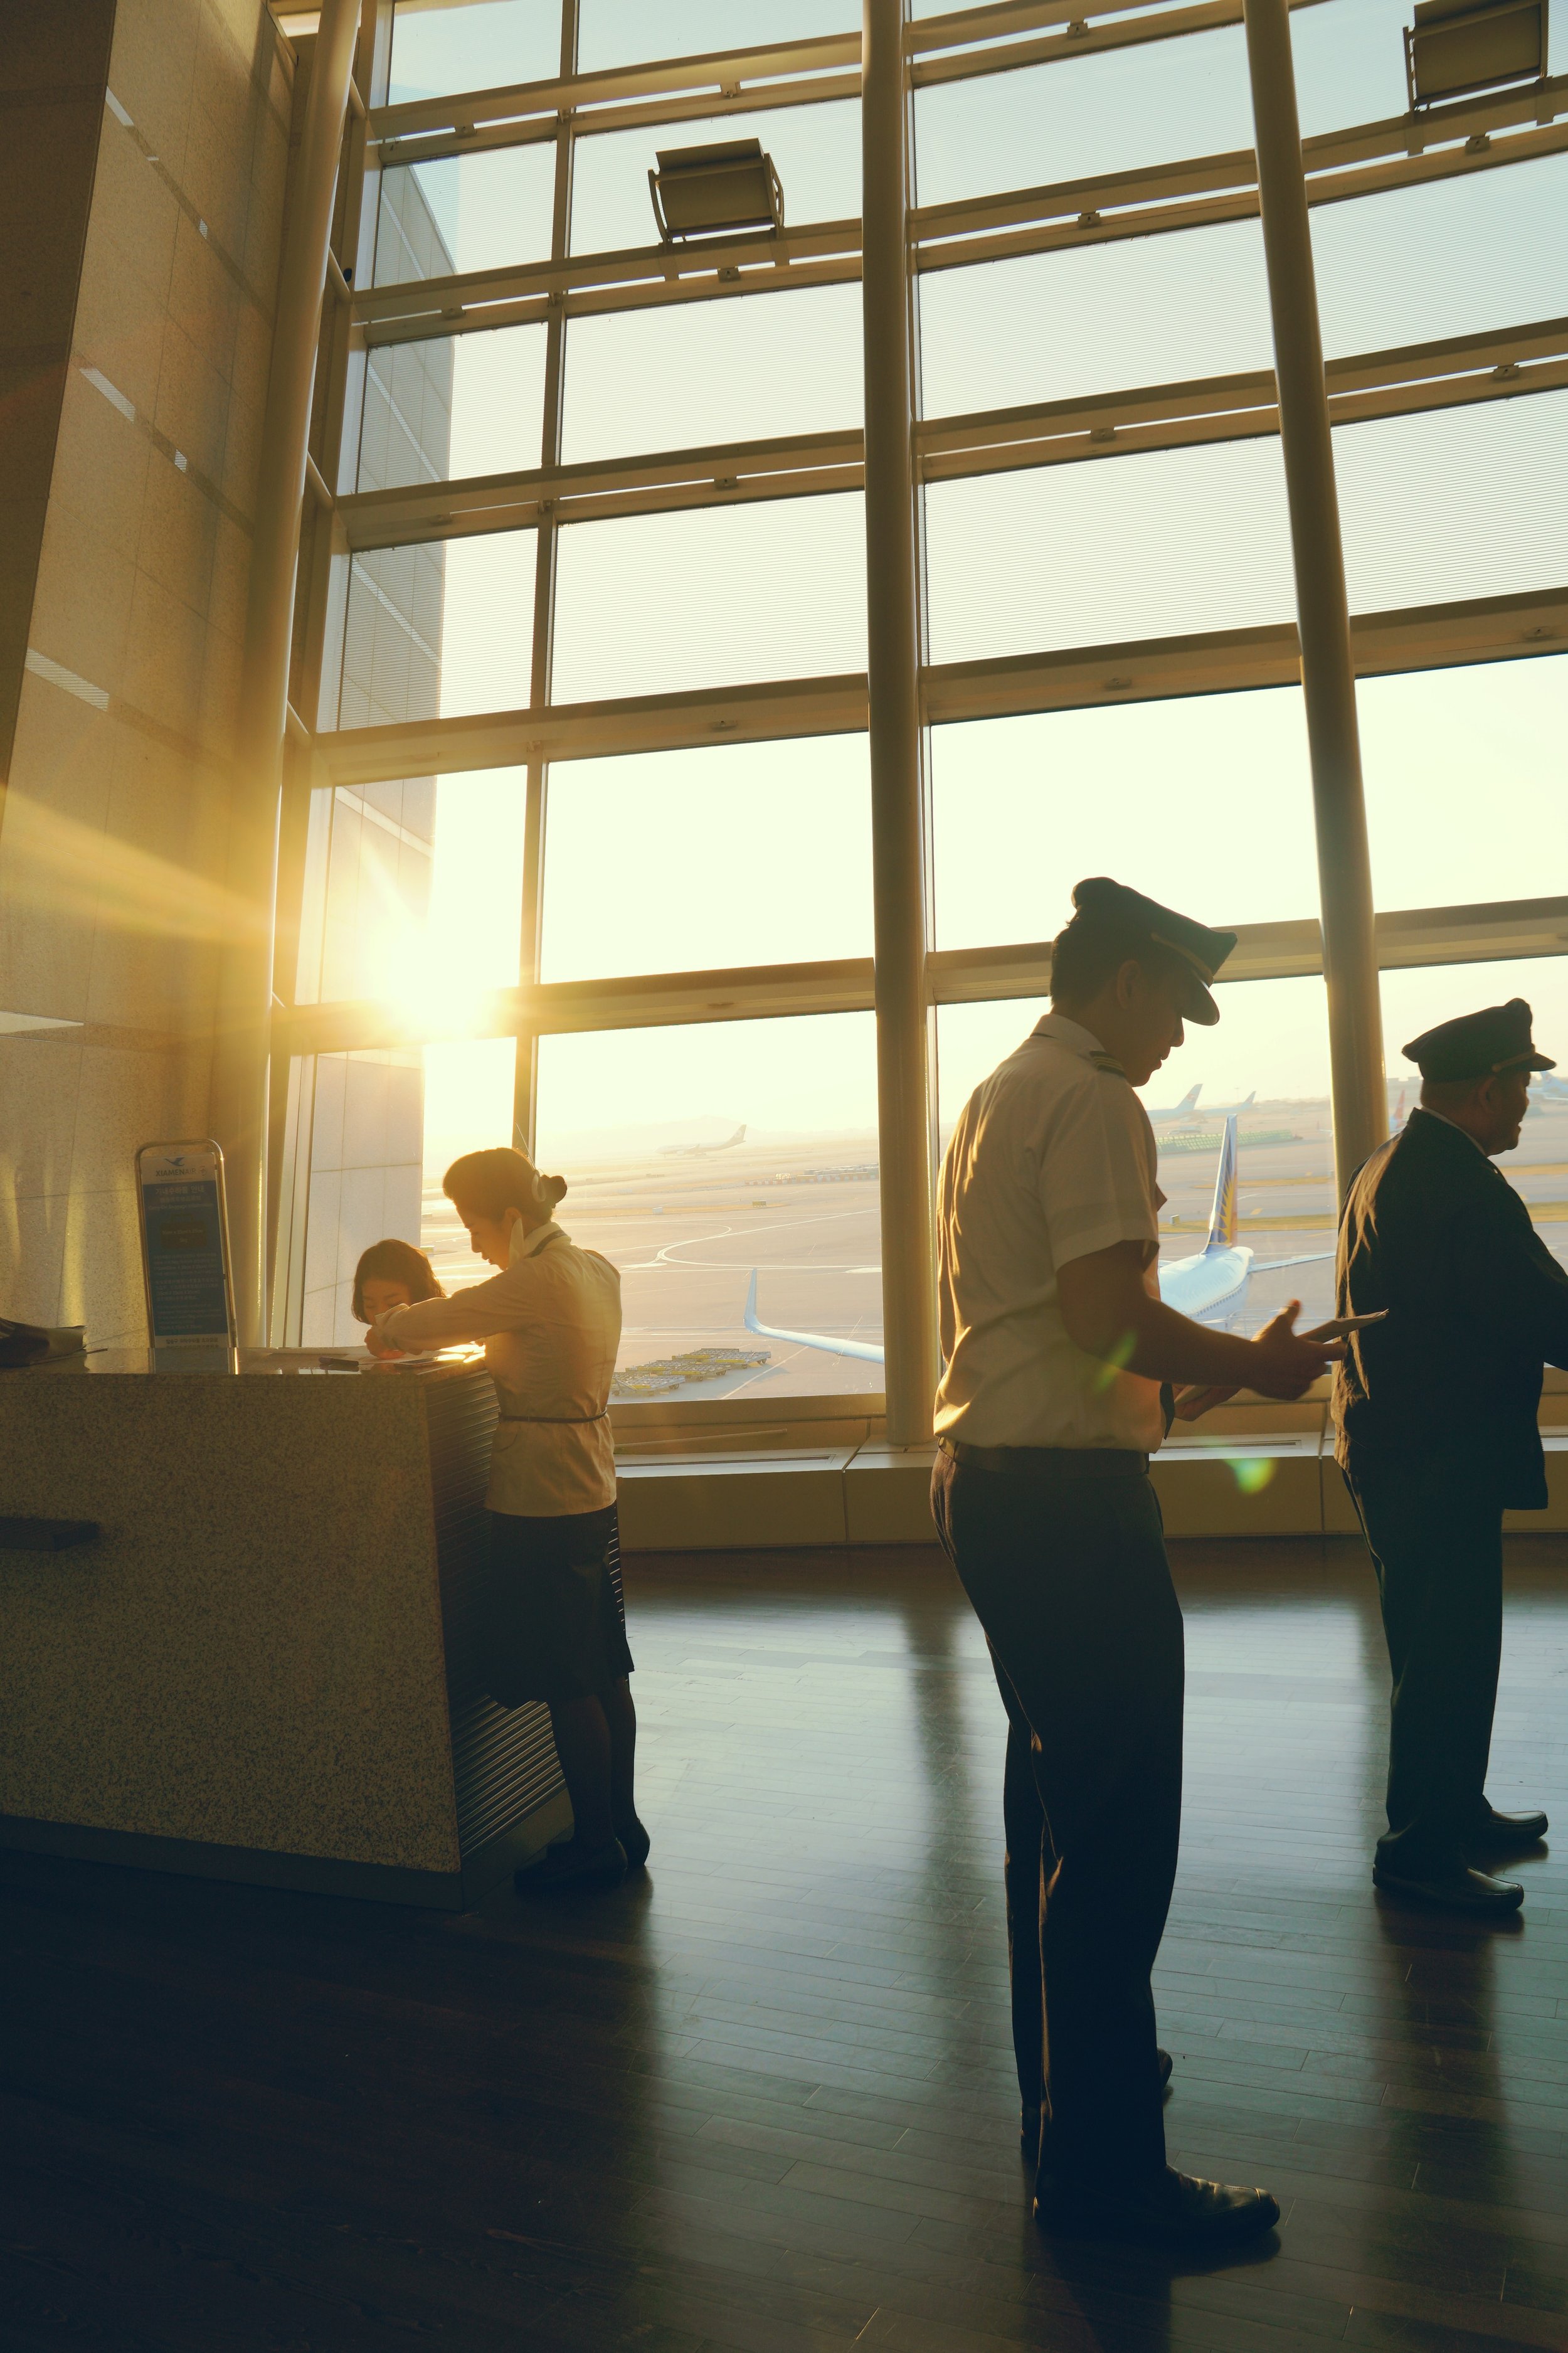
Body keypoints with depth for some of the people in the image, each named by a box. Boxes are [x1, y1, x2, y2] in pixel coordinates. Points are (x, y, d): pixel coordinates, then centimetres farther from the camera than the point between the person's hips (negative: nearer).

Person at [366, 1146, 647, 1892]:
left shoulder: (538, 1282, -19)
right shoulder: (597, 1271, 7)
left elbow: (442, 1318, -13)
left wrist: (390, 1330, 9)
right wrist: (418, 1327, 14)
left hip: (540, 1501, -9)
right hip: (593, 1491, 9)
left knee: (567, 1684, 4)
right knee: (604, 1671, 17)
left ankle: (595, 1842, 17)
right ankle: (621, 1824, 29)